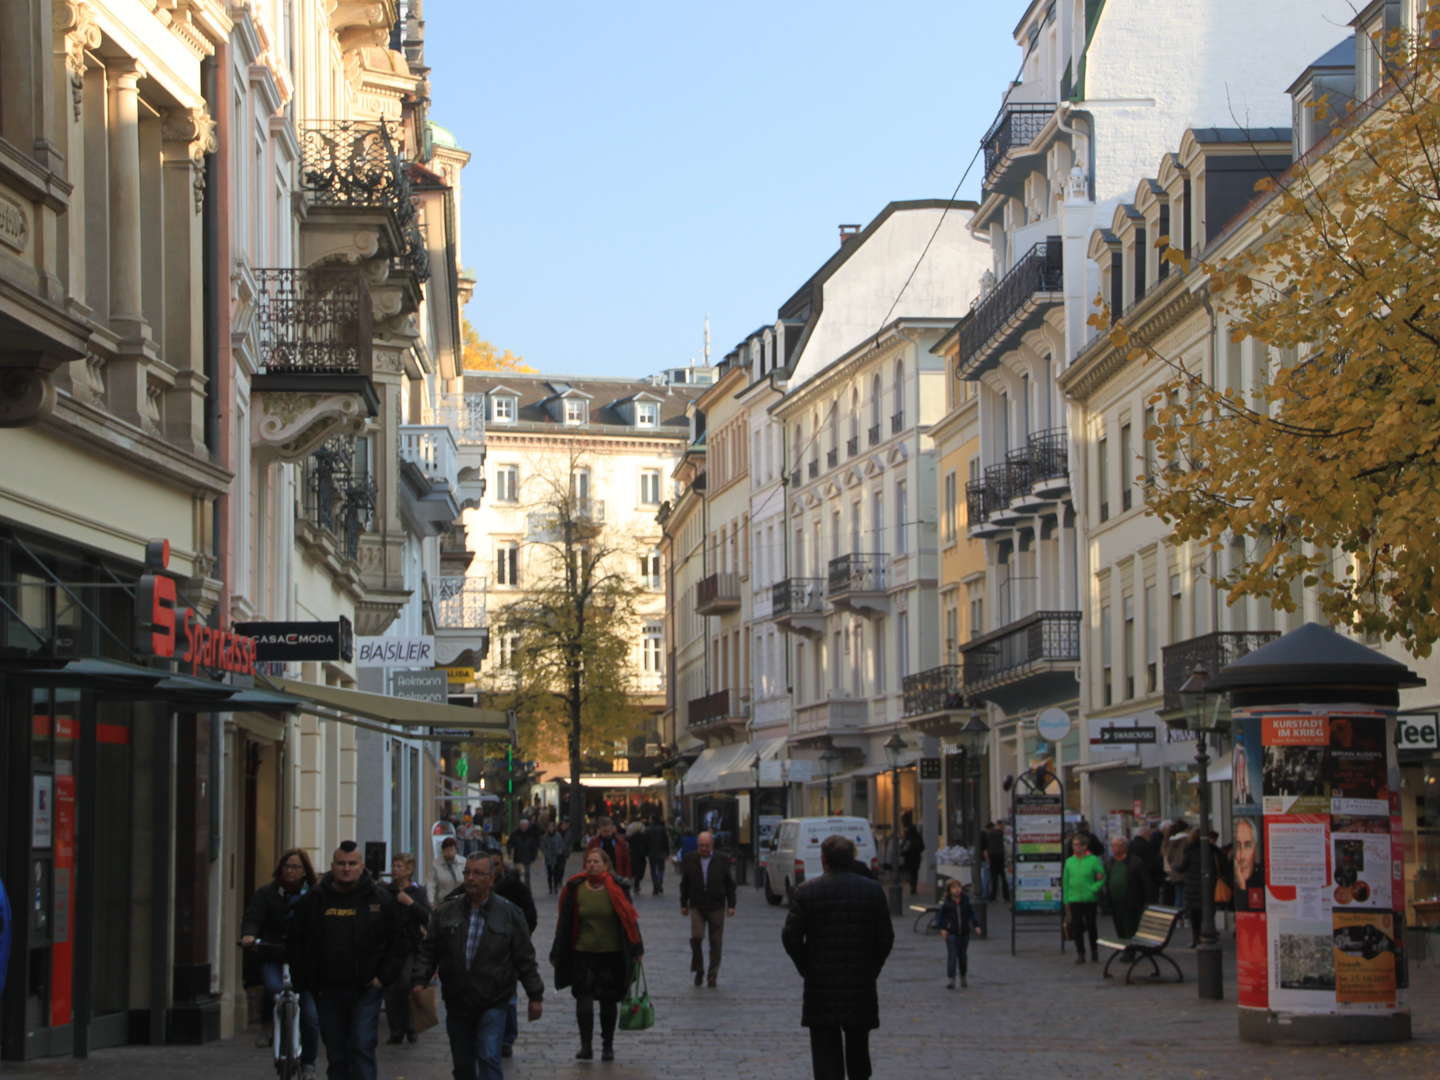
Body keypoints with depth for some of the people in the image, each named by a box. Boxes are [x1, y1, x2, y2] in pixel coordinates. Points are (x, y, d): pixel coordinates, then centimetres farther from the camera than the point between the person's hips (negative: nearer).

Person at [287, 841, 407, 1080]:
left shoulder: (380, 899, 0)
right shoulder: (313, 900, 4)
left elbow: (397, 943, 5)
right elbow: (294, 943, 10)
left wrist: (384, 977, -4)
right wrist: (305, 983, 3)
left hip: (366, 990, -2)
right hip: (328, 991, 3)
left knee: (362, 1047, -11)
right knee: (336, 1055, 9)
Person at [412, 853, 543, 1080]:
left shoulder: (509, 914, -2)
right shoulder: (446, 912, 4)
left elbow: (525, 959, 2)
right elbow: (428, 951, 6)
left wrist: (535, 996, 1)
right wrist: (419, 980, -8)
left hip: (493, 1004, -3)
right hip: (457, 1003, 3)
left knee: (488, 1058, -16)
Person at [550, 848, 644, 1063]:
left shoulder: (616, 889, -3)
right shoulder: (575, 890, 0)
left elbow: (630, 920, 3)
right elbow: (564, 923, 6)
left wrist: (636, 949, 0)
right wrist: (558, 953, 5)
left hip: (612, 954, 0)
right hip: (583, 953, 0)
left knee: (609, 1001, 8)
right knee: (583, 999, -10)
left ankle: (608, 1046, 21)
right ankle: (586, 1046, -6)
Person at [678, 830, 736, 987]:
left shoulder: (722, 860, 0)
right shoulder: (690, 860, 2)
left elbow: (730, 884, 4)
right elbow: (684, 884, 8)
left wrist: (731, 905, 0)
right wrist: (684, 904, 7)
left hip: (716, 907, 0)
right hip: (696, 906, 0)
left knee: (716, 942, 1)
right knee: (696, 936, -14)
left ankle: (712, 975, 11)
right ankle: (698, 970, 5)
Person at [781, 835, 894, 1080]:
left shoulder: (806, 892, -5)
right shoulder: (873, 891, -1)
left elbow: (790, 937, -6)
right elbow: (885, 938, -1)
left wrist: (806, 968, 6)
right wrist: (871, 970, 10)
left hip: (820, 986, -2)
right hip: (861, 986, 2)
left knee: (825, 1051, 0)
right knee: (858, 1050, 15)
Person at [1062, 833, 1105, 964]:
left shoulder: (1094, 860, -5)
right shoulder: (1069, 861, 6)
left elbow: (1102, 878, -4)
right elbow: (1065, 882, 9)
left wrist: (1094, 888, -18)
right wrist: (1066, 901, 6)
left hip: (1090, 899, -3)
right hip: (1074, 899, 3)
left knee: (1091, 926, 8)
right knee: (1076, 926, 0)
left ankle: (1094, 950, 24)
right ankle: (1080, 952, 9)